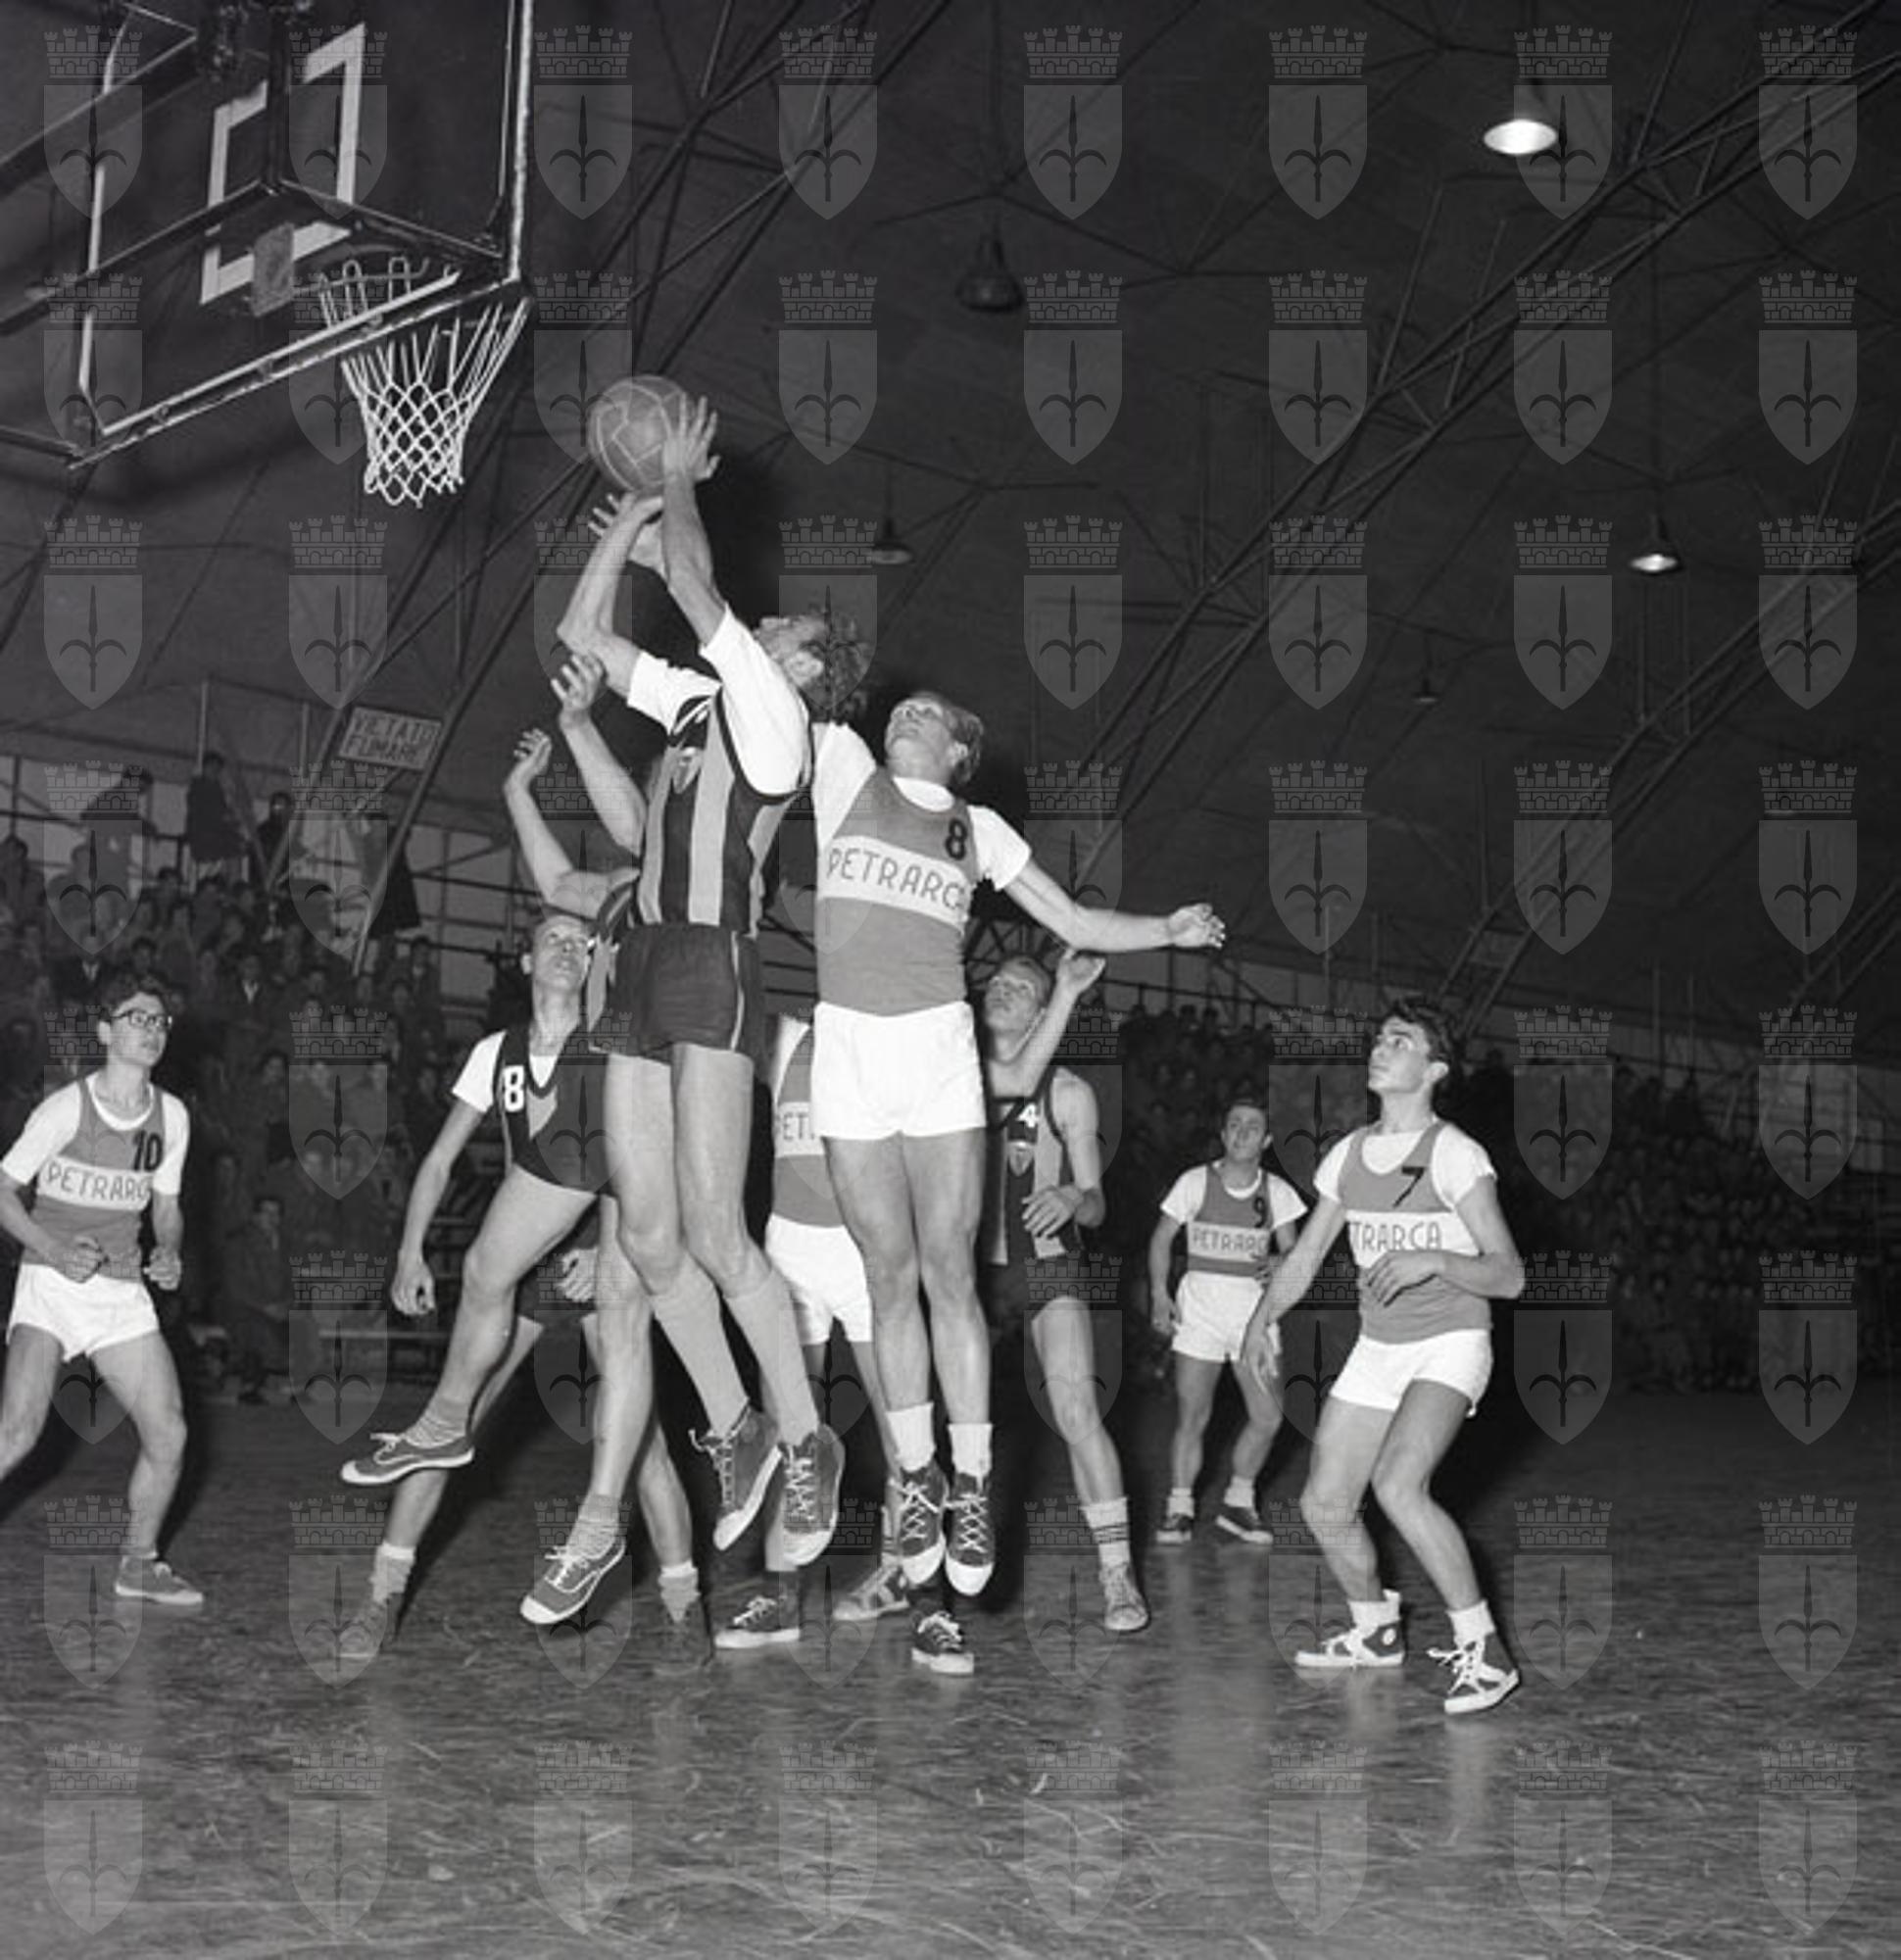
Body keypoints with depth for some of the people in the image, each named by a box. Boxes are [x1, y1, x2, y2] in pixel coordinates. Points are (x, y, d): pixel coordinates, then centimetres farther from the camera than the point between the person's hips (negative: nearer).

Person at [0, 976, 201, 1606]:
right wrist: (57, 1252, -18)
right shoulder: (67, 1107, -10)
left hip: (122, 1292, 5)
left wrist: (170, 1254, -4)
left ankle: (138, 1564, 19)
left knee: (169, 1435, -1)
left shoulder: (172, 1116, 5)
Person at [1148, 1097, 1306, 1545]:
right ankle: (1179, 1509, 9)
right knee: (1192, 1416, -5)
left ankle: (1237, 1504, 15)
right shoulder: (1195, 1182, -2)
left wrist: (1275, 1264, -16)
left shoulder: (1277, 1191, 3)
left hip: (1254, 1305, 2)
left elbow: (1292, 1251, 7)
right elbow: (1162, 1238, 5)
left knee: (1267, 1416, -3)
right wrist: (1159, 1293, -7)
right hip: (1200, 1303, -2)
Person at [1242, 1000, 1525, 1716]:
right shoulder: (1349, 1154, 5)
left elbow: (1508, 1275, -17)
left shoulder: (1454, 1155, -14)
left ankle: (1482, 1648, -15)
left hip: (1449, 1346, -7)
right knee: (1324, 1505, 5)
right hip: (1377, 1348, 7)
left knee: (1398, 1484, -28)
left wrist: (1433, 1259, -32)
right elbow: (1305, 1257, 15)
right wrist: (1262, 1319, 5)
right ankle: (1376, 1631, 31)